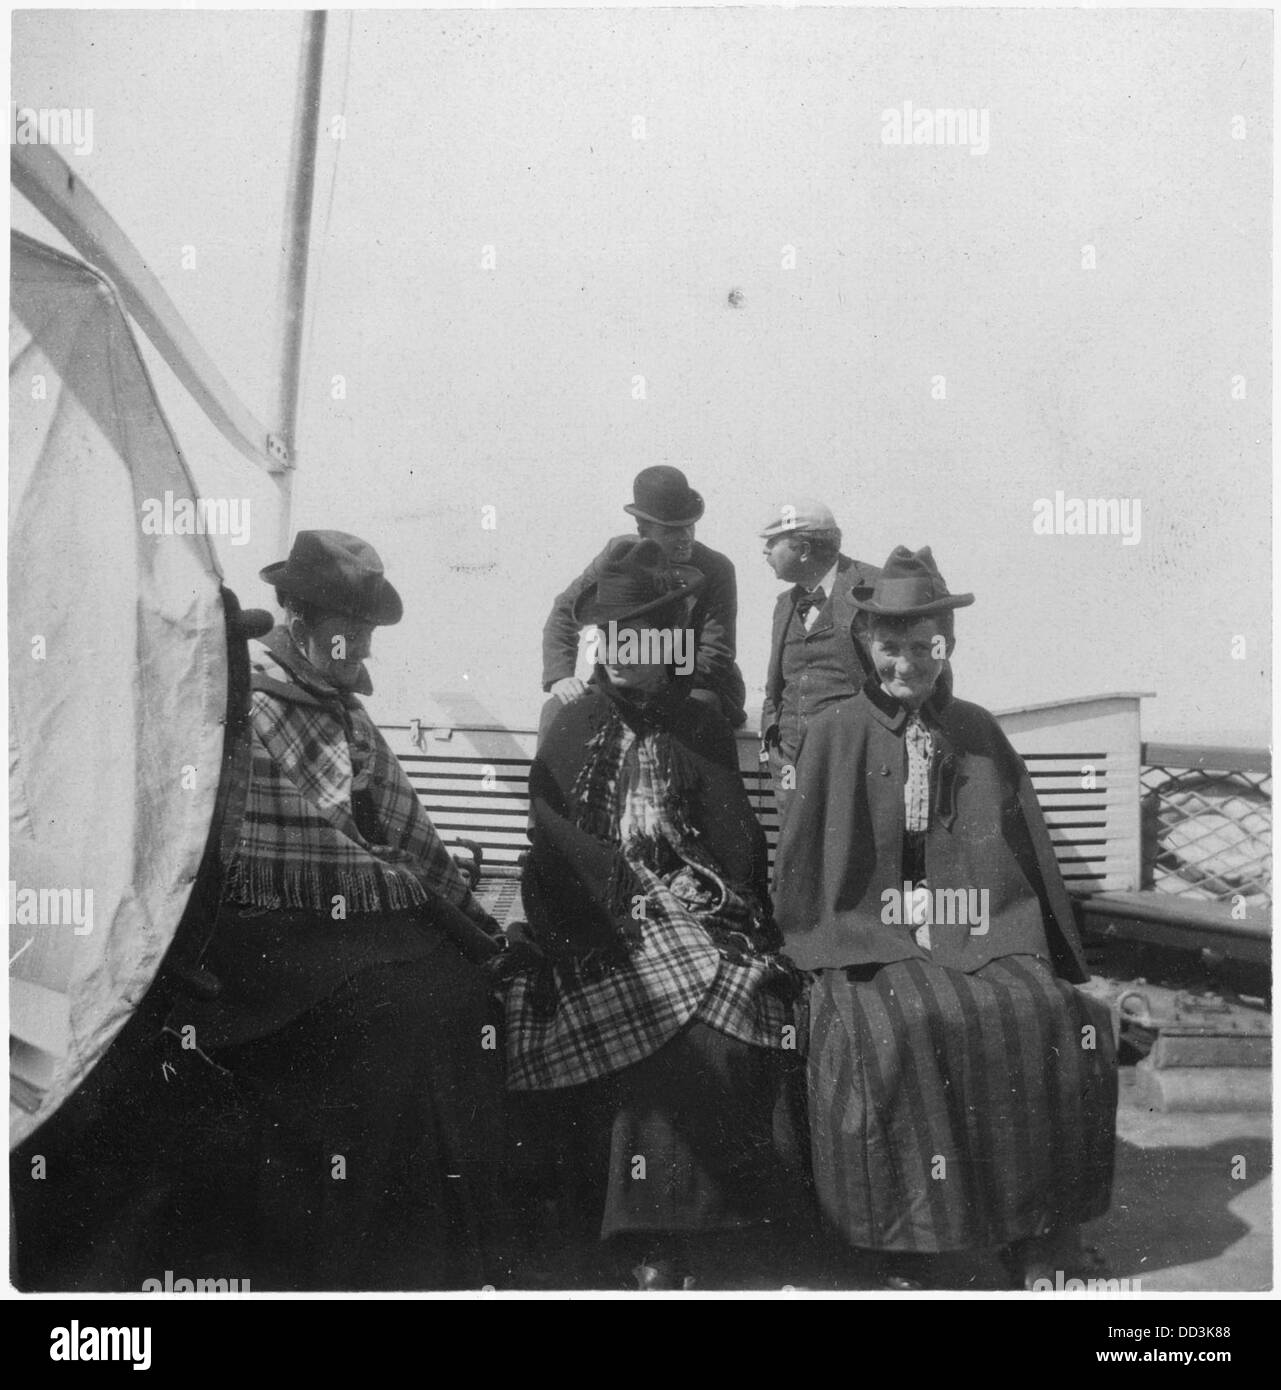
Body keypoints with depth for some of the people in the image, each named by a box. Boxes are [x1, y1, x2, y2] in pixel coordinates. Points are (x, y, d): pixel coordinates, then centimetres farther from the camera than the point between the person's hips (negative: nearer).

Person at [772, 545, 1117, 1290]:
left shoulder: (979, 733, 13)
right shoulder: (836, 733, 5)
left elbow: (1027, 847, 15)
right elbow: (805, 857, 6)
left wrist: (1055, 958, 10)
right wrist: (822, 944, -1)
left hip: (977, 934, 3)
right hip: (869, 937, -2)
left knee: (1051, 1017, -23)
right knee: (896, 1031, -31)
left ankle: (1036, 1229, -9)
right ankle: (901, 1236, -14)